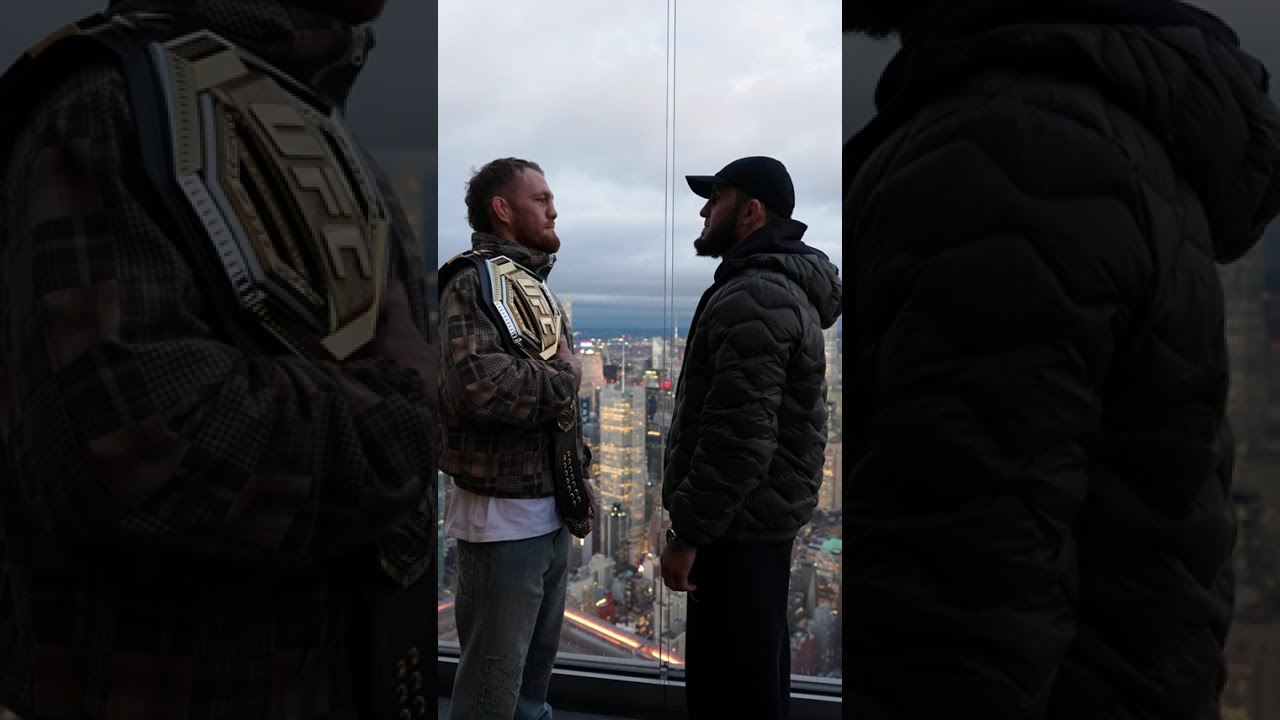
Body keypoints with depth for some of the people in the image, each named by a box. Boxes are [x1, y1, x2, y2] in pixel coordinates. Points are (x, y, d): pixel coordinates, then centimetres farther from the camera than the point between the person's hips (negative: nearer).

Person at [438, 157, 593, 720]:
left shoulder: (536, 286, 15)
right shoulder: (475, 281, -14)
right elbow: (478, 385, -31)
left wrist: (577, 477, 15)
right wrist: (562, 375, -15)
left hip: (550, 507, 9)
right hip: (502, 512, -9)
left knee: (537, 659, 22)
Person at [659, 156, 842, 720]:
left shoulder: (753, 298, -20)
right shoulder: (782, 286, 15)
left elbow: (739, 437, -26)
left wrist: (687, 533, -20)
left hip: (739, 525, -11)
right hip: (759, 515, 11)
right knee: (755, 674, 20)